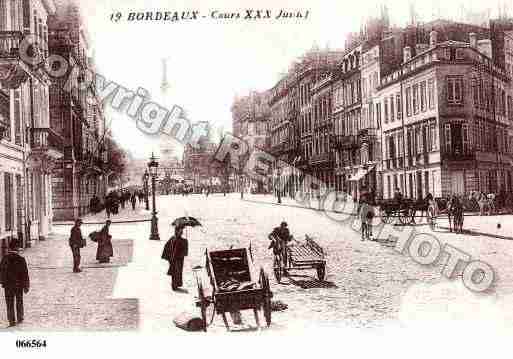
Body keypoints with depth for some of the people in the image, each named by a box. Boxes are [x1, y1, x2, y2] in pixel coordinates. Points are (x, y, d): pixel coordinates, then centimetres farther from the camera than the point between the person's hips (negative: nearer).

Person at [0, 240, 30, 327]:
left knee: (9, 304, 8)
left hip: (8, 285, 0)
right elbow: (25, 273, -7)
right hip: (19, 284, 1)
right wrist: (26, 286, 1)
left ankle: (12, 321, 6)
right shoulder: (21, 259, -11)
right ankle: (20, 319, 26)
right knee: (19, 302, 17)